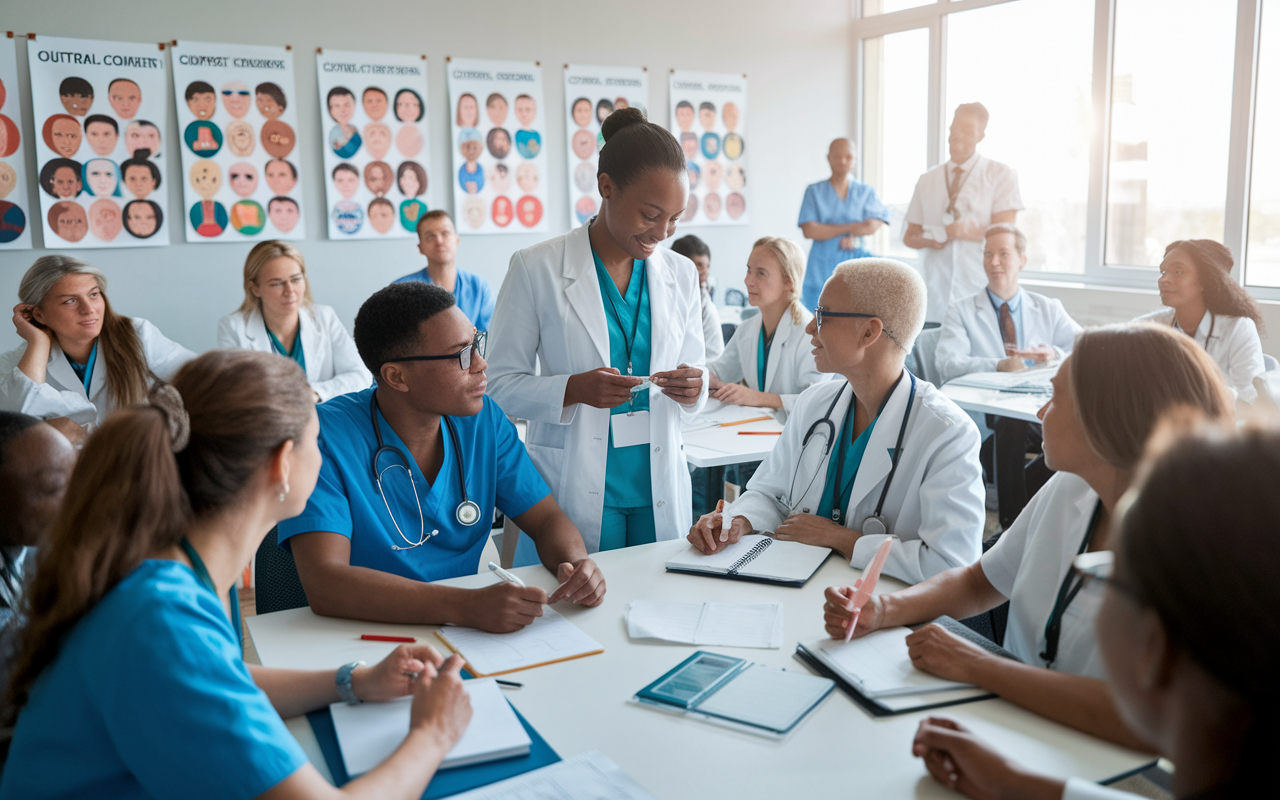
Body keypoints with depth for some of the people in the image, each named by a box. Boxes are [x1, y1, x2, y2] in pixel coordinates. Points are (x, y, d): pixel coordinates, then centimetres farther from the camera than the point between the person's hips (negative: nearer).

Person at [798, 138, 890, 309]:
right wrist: (851, 227, -9)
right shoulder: (814, 191, 6)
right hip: (822, 264, -1)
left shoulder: (866, 192, 10)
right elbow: (809, 230, -7)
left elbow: (872, 225, -3)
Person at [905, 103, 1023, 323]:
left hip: (980, 287, -2)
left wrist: (960, 231, -14)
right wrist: (928, 240, -6)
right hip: (937, 287, 2)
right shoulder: (927, 181, 16)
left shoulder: (1001, 175, 6)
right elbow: (909, 236, 15)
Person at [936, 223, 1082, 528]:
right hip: (987, 419, -2)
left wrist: (1055, 355, -16)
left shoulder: (1050, 309, 20)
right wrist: (998, 365, -23)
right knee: (1012, 422, -37)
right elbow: (947, 364, -6)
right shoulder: (961, 311, 12)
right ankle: (1012, 523, -21)